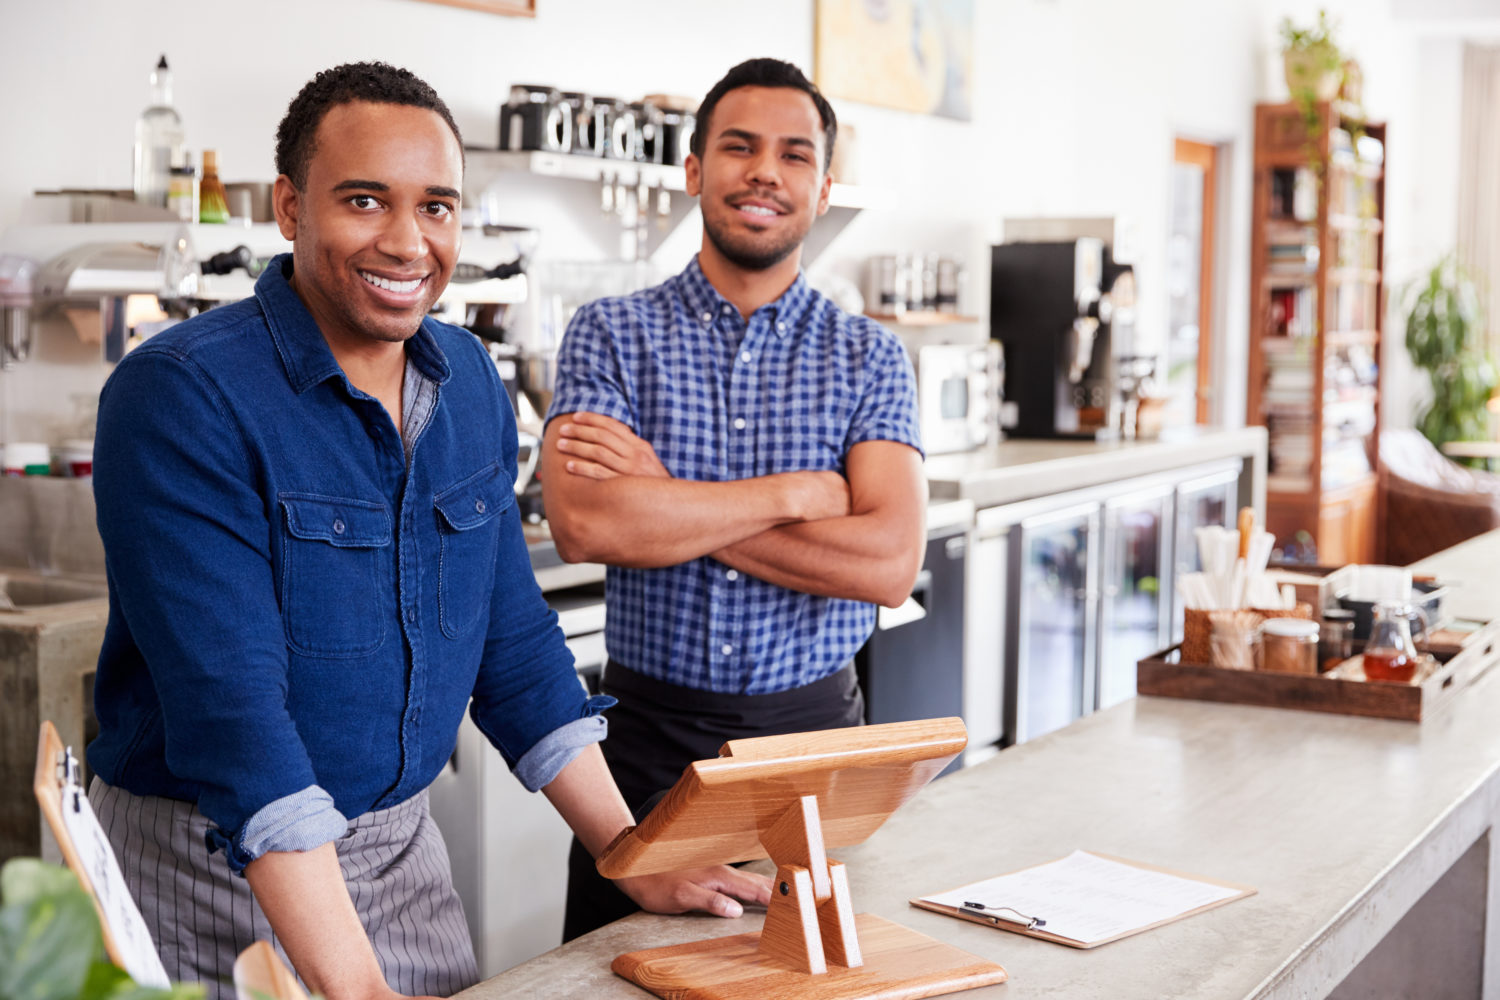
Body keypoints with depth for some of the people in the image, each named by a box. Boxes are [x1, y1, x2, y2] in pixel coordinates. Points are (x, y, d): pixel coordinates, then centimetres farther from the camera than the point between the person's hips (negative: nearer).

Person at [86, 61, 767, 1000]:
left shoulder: (470, 383, 2)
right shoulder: (180, 396, -19)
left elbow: (513, 641, 9)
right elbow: (229, 699, -26)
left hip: (402, 845, 6)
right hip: (214, 867, -5)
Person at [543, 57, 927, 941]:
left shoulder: (869, 356, 1)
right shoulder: (611, 334, -1)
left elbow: (889, 561, -14)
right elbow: (583, 526, -18)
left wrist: (663, 497, -15)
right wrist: (797, 492, -15)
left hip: (813, 732, 1)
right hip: (648, 734, 0)